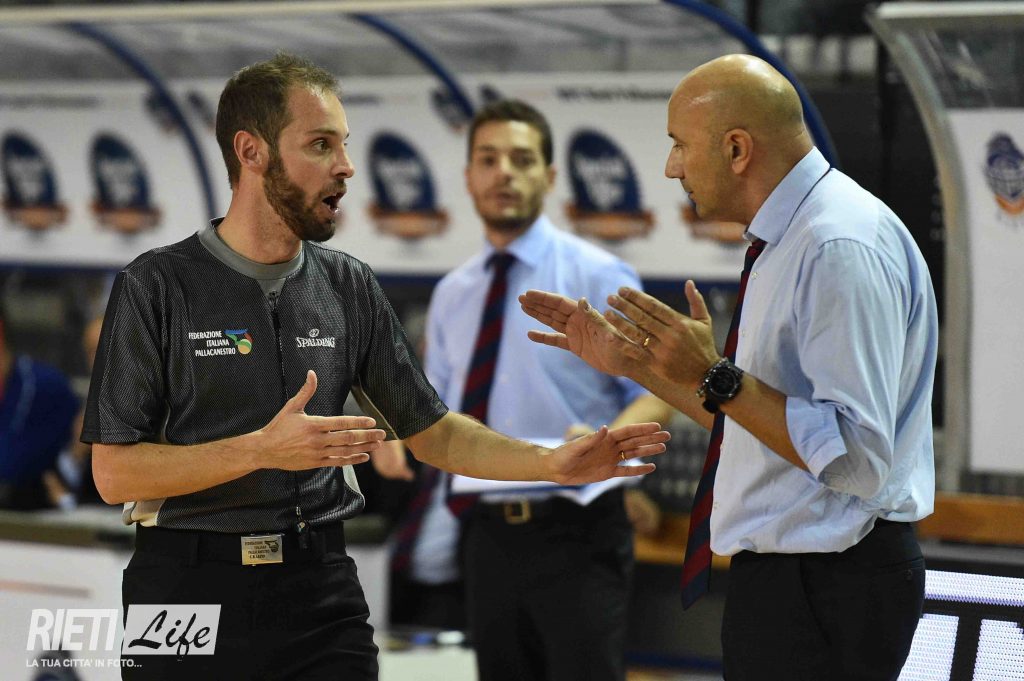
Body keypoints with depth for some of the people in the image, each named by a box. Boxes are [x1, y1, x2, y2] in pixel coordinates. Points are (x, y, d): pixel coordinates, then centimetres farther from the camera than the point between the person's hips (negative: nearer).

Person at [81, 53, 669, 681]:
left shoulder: (349, 287, 8)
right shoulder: (157, 287, -6)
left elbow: (430, 430, 13)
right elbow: (116, 472, -10)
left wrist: (551, 463, -1)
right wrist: (261, 450, -20)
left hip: (320, 587, 3)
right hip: (191, 583, -3)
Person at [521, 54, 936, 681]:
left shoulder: (841, 248, -20)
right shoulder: (791, 239, 13)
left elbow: (857, 459, -26)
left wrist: (717, 377, -24)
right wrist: (629, 360, 17)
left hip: (826, 593, -10)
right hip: (778, 578, 10)